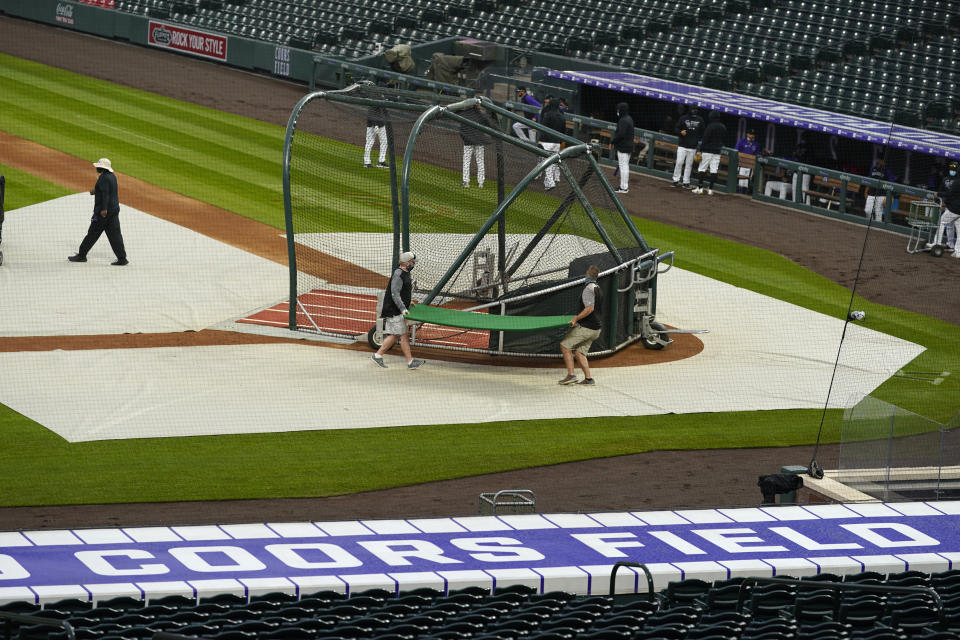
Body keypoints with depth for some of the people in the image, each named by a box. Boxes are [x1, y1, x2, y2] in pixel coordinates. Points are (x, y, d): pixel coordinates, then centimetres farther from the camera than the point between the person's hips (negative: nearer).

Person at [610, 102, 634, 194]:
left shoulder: (623, 121, -19)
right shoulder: (629, 119, 13)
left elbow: (620, 134, -25)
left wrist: (612, 141, -13)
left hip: (623, 147, -10)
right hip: (629, 146, 10)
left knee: (623, 166, -6)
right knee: (626, 166, 17)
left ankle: (624, 188, -5)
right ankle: (625, 186, 25)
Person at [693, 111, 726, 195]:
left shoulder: (710, 126, -13)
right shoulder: (723, 127, 8)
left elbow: (705, 139, -15)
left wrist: (700, 151, -12)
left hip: (707, 150, -6)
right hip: (717, 152, 6)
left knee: (702, 169, 1)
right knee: (714, 170, 5)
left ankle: (699, 188, -1)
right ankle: (710, 189, 4)